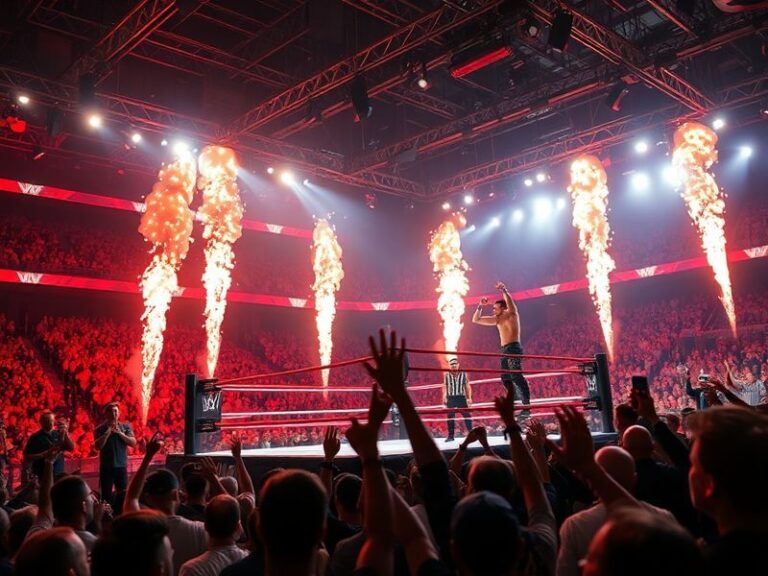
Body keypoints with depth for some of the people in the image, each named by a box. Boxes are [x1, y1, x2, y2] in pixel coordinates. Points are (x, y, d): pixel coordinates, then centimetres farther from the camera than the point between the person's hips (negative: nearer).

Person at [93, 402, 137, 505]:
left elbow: (133, 443, -5)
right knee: (106, 496, 3)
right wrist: (108, 432, -18)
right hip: (106, 467, -1)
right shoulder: (100, 429, 0)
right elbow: (98, 446, -10)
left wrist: (119, 433, -16)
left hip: (121, 466, 1)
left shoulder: (126, 427, 4)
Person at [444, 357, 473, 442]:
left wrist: (469, 398, 0)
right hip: (450, 398, 1)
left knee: (467, 415, -3)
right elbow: (445, 387, 9)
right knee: (450, 417, 3)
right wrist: (444, 397, 1)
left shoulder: (463, 374, 5)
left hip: (461, 397, 0)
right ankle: (450, 436, 10)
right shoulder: (447, 375, 6)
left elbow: (467, 386, 6)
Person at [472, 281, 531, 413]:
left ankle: (526, 405, -20)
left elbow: (509, 301, -24)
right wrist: (480, 306, 4)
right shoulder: (497, 319, 15)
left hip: (513, 348, -9)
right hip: (505, 350, 9)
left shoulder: (512, 314, -2)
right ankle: (519, 401, 21)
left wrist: (503, 290, -36)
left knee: (516, 376, -18)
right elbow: (476, 320, 15)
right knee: (505, 378, 10)